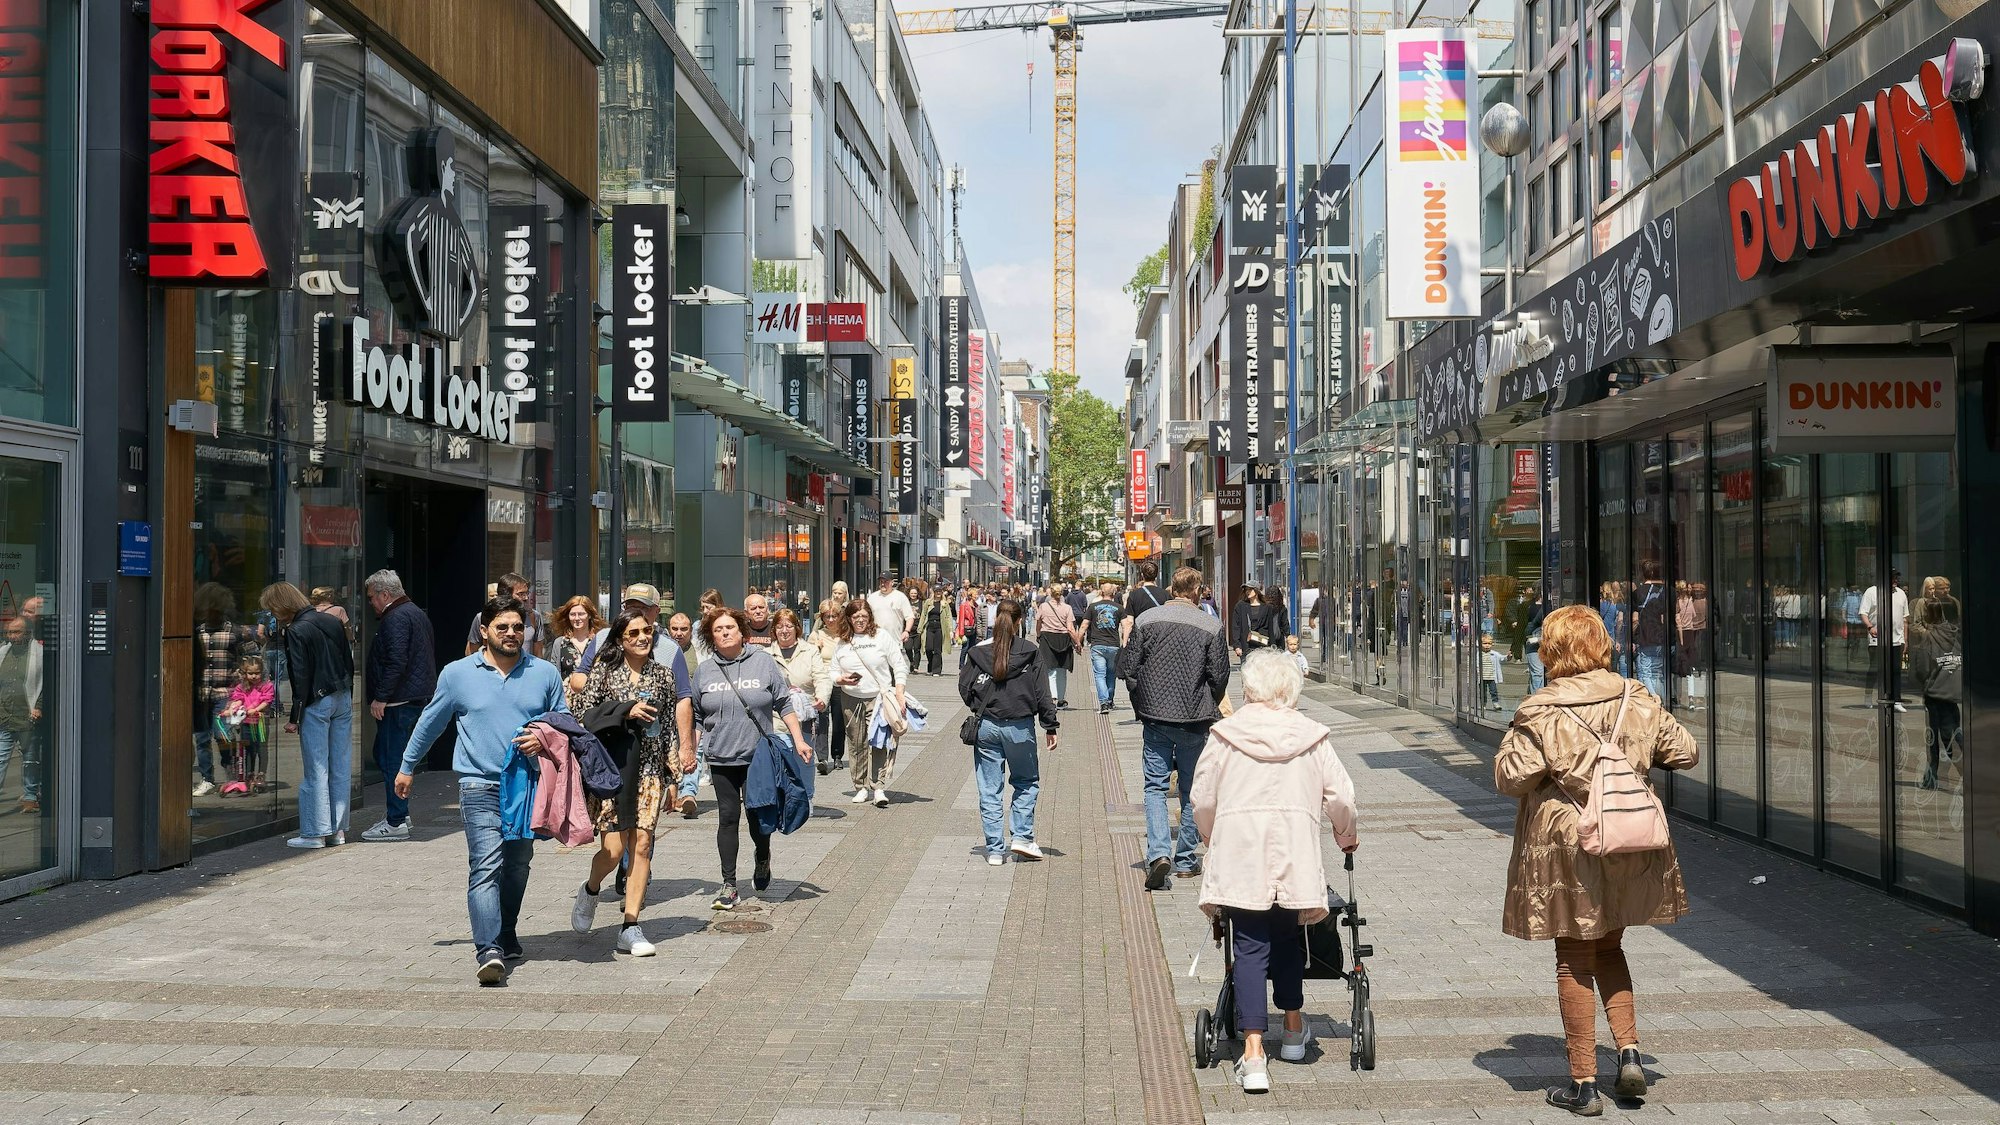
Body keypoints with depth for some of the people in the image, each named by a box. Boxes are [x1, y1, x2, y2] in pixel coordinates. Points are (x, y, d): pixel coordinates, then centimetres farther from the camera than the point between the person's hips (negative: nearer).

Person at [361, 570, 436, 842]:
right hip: (417, 695, 11)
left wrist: (381, 697, -21)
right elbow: (430, 654, 26)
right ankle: (399, 813, 24)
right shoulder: (417, 613, 19)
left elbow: (396, 662, -24)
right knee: (385, 755, 18)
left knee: (392, 759, -7)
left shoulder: (395, 619, -14)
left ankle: (396, 823, -4)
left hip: (399, 701, -11)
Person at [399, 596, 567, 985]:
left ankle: (506, 935, 31)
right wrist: (407, 766, 24)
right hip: (481, 786, -3)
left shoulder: (545, 673, 5)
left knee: (517, 866, 13)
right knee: (486, 867, -15)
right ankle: (488, 950, -22)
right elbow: (430, 723, 16)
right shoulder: (457, 674, 4)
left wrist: (544, 739, -9)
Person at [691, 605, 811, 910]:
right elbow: (694, 715, 14)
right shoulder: (704, 671, 6)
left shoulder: (763, 662, 0)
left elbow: (784, 704, 2)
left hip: (759, 756, -2)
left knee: (758, 816, 3)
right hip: (721, 759, 2)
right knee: (727, 818, 2)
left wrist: (798, 741, -3)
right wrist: (688, 750, 10)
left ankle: (763, 859, 35)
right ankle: (729, 885, 9)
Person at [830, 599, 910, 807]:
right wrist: (840, 680, -7)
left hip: (879, 697, -3)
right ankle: (861, 787, 18)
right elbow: (834, 672, 16)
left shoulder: (882, 636, 1)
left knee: (879, 743, -11)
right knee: (856, 745, 7)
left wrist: (899, 693, -6)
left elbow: (899, 666, 2)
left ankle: (879, 788, -10)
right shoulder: (842, 642, 9)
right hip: (851, 700, 3)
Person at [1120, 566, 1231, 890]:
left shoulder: (1146, 620, -3)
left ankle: (1158, 852, -11)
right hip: (1194, 720, -1)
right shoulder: (1211, 626, -7)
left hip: (1155, 718, 1)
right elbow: (1219, 678, -4)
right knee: (1192, 789, 13)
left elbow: (1128, 669, -1)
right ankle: (1185, 860, 19)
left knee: (1155, 786, 8)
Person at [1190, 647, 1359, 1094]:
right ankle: (1294, 1030, 36)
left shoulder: (1225, 735, 1)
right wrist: (1346, 836, 25)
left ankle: (1253, 1056, -8)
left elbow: (1202, 801, 5)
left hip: (1239, 859, -1)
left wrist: (1213, 840, 25)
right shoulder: (1312, 737, 3)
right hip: (1294, 858, 1)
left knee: (1250, 947, 0)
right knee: (1287, 939, 20)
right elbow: (1340, 796, 4)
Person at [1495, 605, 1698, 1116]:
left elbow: (1512, 778, -16)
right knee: (1609, 948, 24)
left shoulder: (1539, 713, -15)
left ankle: (1583, 1084, 10)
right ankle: (1629, 1052, 11)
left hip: (1565, 849, -4)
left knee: (1574, 962, 6)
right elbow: (1685, 751, 6)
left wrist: (1511, 741, 3)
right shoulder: (1638, 700, -1)